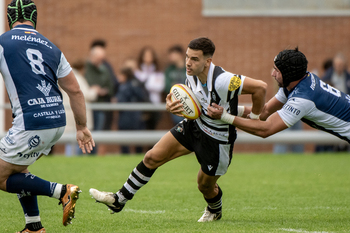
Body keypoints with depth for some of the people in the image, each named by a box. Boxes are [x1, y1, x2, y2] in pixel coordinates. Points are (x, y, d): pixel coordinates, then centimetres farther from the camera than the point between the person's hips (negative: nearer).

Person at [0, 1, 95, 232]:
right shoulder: (51, 48, 15)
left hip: (31, 124, -7)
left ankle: (62, 191, -6)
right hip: (58, 121, 7)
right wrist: (82, 127, 24)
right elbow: (75, 90, 17)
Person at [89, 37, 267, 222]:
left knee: (205, 186, 12)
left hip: (217, 140, -6)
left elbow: (260, 87, -31)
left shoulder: (222, 81, -35)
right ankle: (119, 200, 12)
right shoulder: (192, 75, -10)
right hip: (195, 125, 7)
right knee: (152, 158, 1)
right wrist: (173, 107, -15)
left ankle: (215, 210, 49)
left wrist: (255, 116, -17)